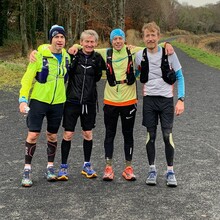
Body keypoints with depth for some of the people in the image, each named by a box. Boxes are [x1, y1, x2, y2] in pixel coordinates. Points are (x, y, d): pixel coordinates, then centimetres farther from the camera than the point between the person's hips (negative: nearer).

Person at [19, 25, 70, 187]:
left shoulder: (67, 56, 3)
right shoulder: (40, 55, -9)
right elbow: (28, 78, -9)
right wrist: (23, 98, -15)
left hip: (58, 102, 4)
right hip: (39, 100, -3)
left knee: (52, 135, 12)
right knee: (33, 134, -6)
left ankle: (50, 167, 25)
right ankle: (27, 169, 5)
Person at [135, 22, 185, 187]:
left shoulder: (169, 54, -5)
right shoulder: (140, 56, 1)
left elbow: (180, 77, -1)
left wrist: (181, 99, -8)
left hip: (166, 99, -2)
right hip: (149, 100, 2)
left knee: (167, 135, -4)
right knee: (151, 135, 6)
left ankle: (170, 171, 9)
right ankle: (152, 170, 17)